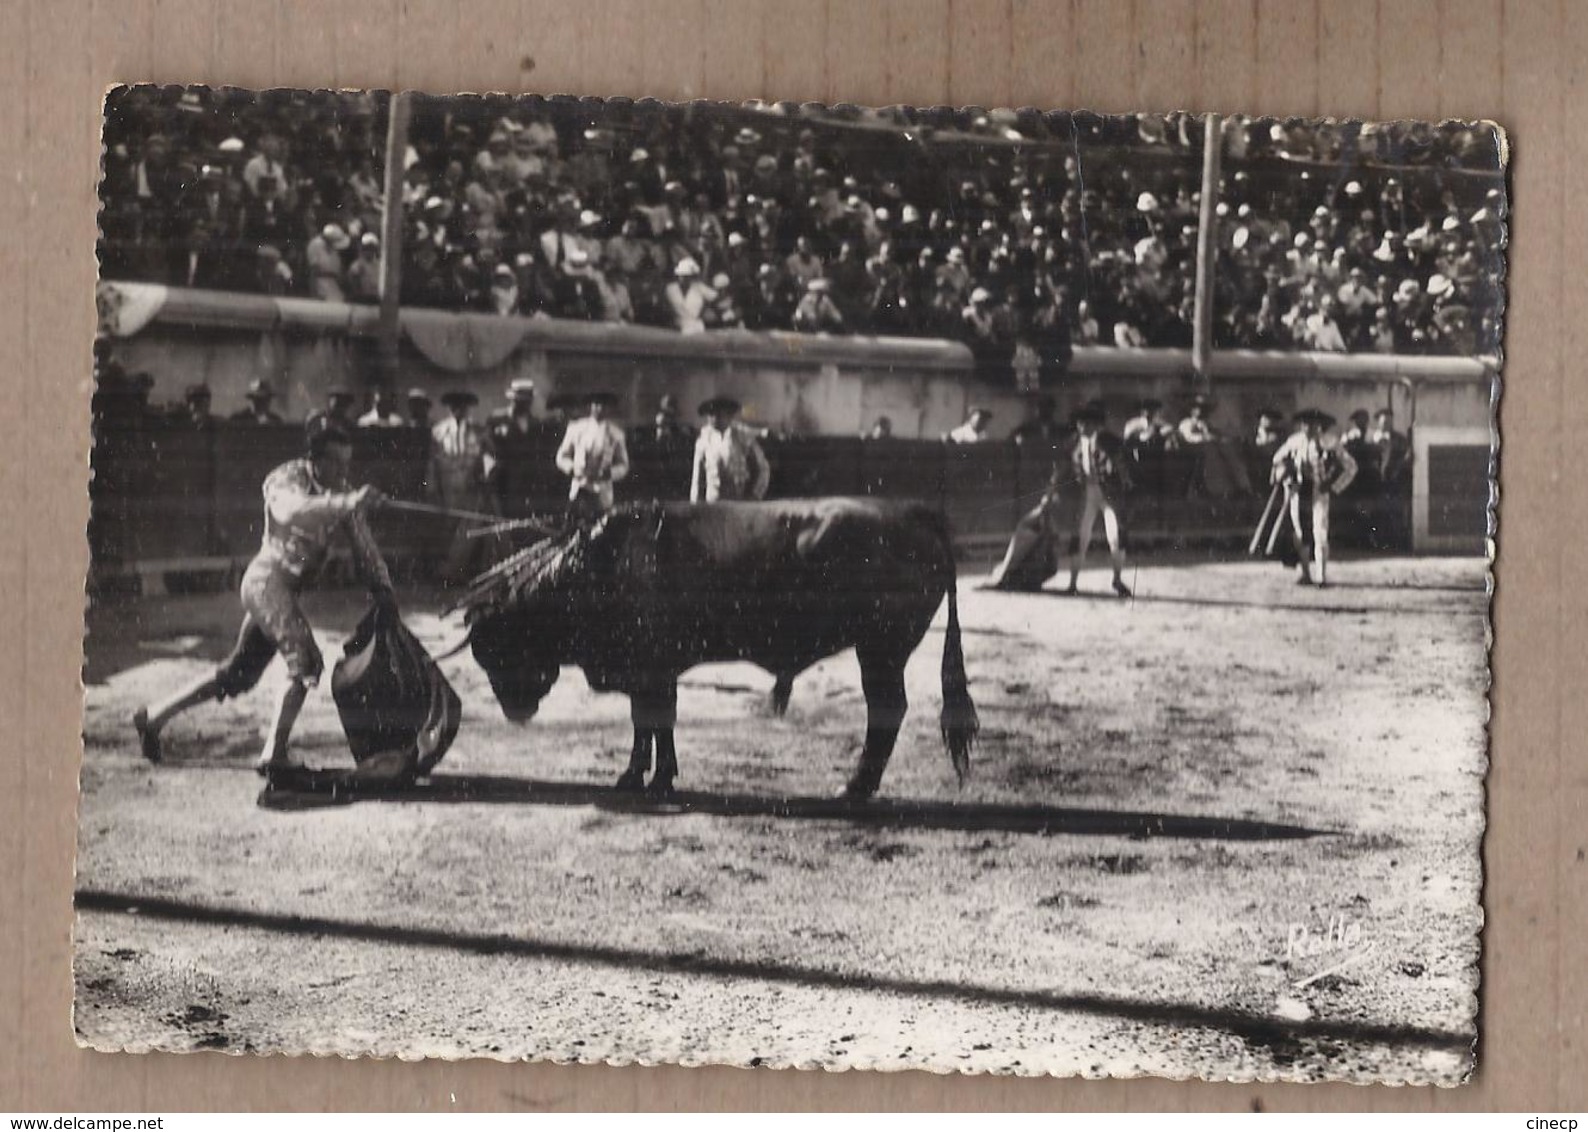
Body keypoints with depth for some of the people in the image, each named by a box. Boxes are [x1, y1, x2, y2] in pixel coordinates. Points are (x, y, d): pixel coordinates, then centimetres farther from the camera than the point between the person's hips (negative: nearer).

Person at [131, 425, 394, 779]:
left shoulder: (341, 494, 10)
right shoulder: (287, 478, -11)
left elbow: (364, 547, 8)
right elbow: (292, 511, -35)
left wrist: (382, 589, -7)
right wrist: (346, 503, -47)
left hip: (284, 589, 8)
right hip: (267, 580, -8)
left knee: (237, 676, 15)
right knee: (306, 665, -18)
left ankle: (153, 716, 26)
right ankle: (274, 754, -16)